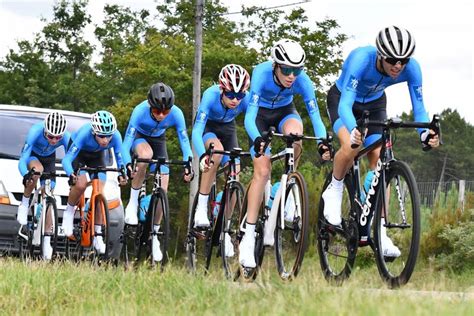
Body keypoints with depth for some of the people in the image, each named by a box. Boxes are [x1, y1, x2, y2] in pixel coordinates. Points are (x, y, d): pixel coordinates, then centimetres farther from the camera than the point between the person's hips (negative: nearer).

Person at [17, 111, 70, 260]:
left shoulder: (66, 137, -32)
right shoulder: (36, 132, -38)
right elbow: (22, 160, -39)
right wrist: (26, 175, -58)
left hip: (49, 159, 2)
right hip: (32, 155, -2)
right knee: (37, 169, -38)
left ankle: (47, 241, -3)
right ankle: (24, 204, -17)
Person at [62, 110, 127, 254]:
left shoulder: (116, 137, -33)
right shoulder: (84, 134, -40)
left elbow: (120, 158, -20)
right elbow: (67, 159, -40)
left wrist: (122, 174, -41)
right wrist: (71, 174, -59)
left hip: (97, 156, 3)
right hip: (79, 152, -3)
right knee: (81, 184, -28)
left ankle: (97, 236, 0)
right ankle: (69, 212, 1)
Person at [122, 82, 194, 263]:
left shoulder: (176, 114, -30)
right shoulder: (140, 111, -35)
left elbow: (184, 140, -24)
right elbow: (127, 141, -34)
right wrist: (128, 164, -48)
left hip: (158, 139, 2)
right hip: (139, 137, -2)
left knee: (162, 190, -8)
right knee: (146, 154, -39)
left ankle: (155, 234, 5)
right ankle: (132, 203, -24)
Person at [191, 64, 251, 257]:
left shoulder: (246, 100, -30)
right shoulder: (211, 96, -37)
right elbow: (197, 130, -43)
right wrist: (202, 156, -59)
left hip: (228, 128, 3)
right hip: (208, 126, -3)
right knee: (217, 149, -35)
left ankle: (225, 230, 4)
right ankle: (201, 208, -28)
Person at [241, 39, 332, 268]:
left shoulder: (303, 81, -28)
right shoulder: (262, 74, -34)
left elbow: (315, 115, -28)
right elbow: (250, 114, -41)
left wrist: (322, 141, -48)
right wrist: (257, 139, -60)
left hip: (285, 111, 2)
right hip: (261, 113, -2)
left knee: (295, 133, -35)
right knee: (262, 171, -17)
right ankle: (248, 237, -15)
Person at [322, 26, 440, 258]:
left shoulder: (411, 68, -28)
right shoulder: (361, 59, -39)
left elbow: (419, 108, -23)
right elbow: (345, 104, -44)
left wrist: (425, 132, -45)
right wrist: (354, 131, -64)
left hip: (374, 104, 4)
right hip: (342, 99, -3)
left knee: (379, 159, -11)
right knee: (351, 147, -31)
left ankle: (378, 231, -9)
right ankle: (334, 191, -2)